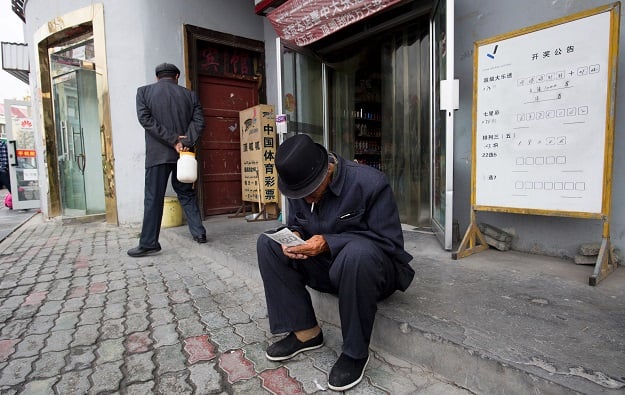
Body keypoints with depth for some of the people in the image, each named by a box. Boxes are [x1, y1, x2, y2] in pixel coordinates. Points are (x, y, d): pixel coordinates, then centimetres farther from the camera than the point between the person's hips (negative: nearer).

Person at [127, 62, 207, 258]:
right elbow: (198, 121, -2)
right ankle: (198, 232, 14)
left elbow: (146, 119, -8)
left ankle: (148, 243, 2)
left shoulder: (144, 91, 4)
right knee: (187, 194, 14)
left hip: (158, 154, -2)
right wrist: (186, 143, -9)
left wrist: (173, 141, -11)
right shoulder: (189, 94, 9)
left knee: (153, 198, 0)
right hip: (183, 154, 3)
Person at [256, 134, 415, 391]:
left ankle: (355, 352, -17)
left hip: (375, 268, -5)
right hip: (328, 270, 6)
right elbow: (295, 225, 8)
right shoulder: (299, 186, -4)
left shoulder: (371, 183, -22)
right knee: (268, 243, -11)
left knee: (357, 252, -40)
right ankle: (305, 332, -6)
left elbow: (390, 243, -22)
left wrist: (329, 243, -29)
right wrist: (293, 236, -18)